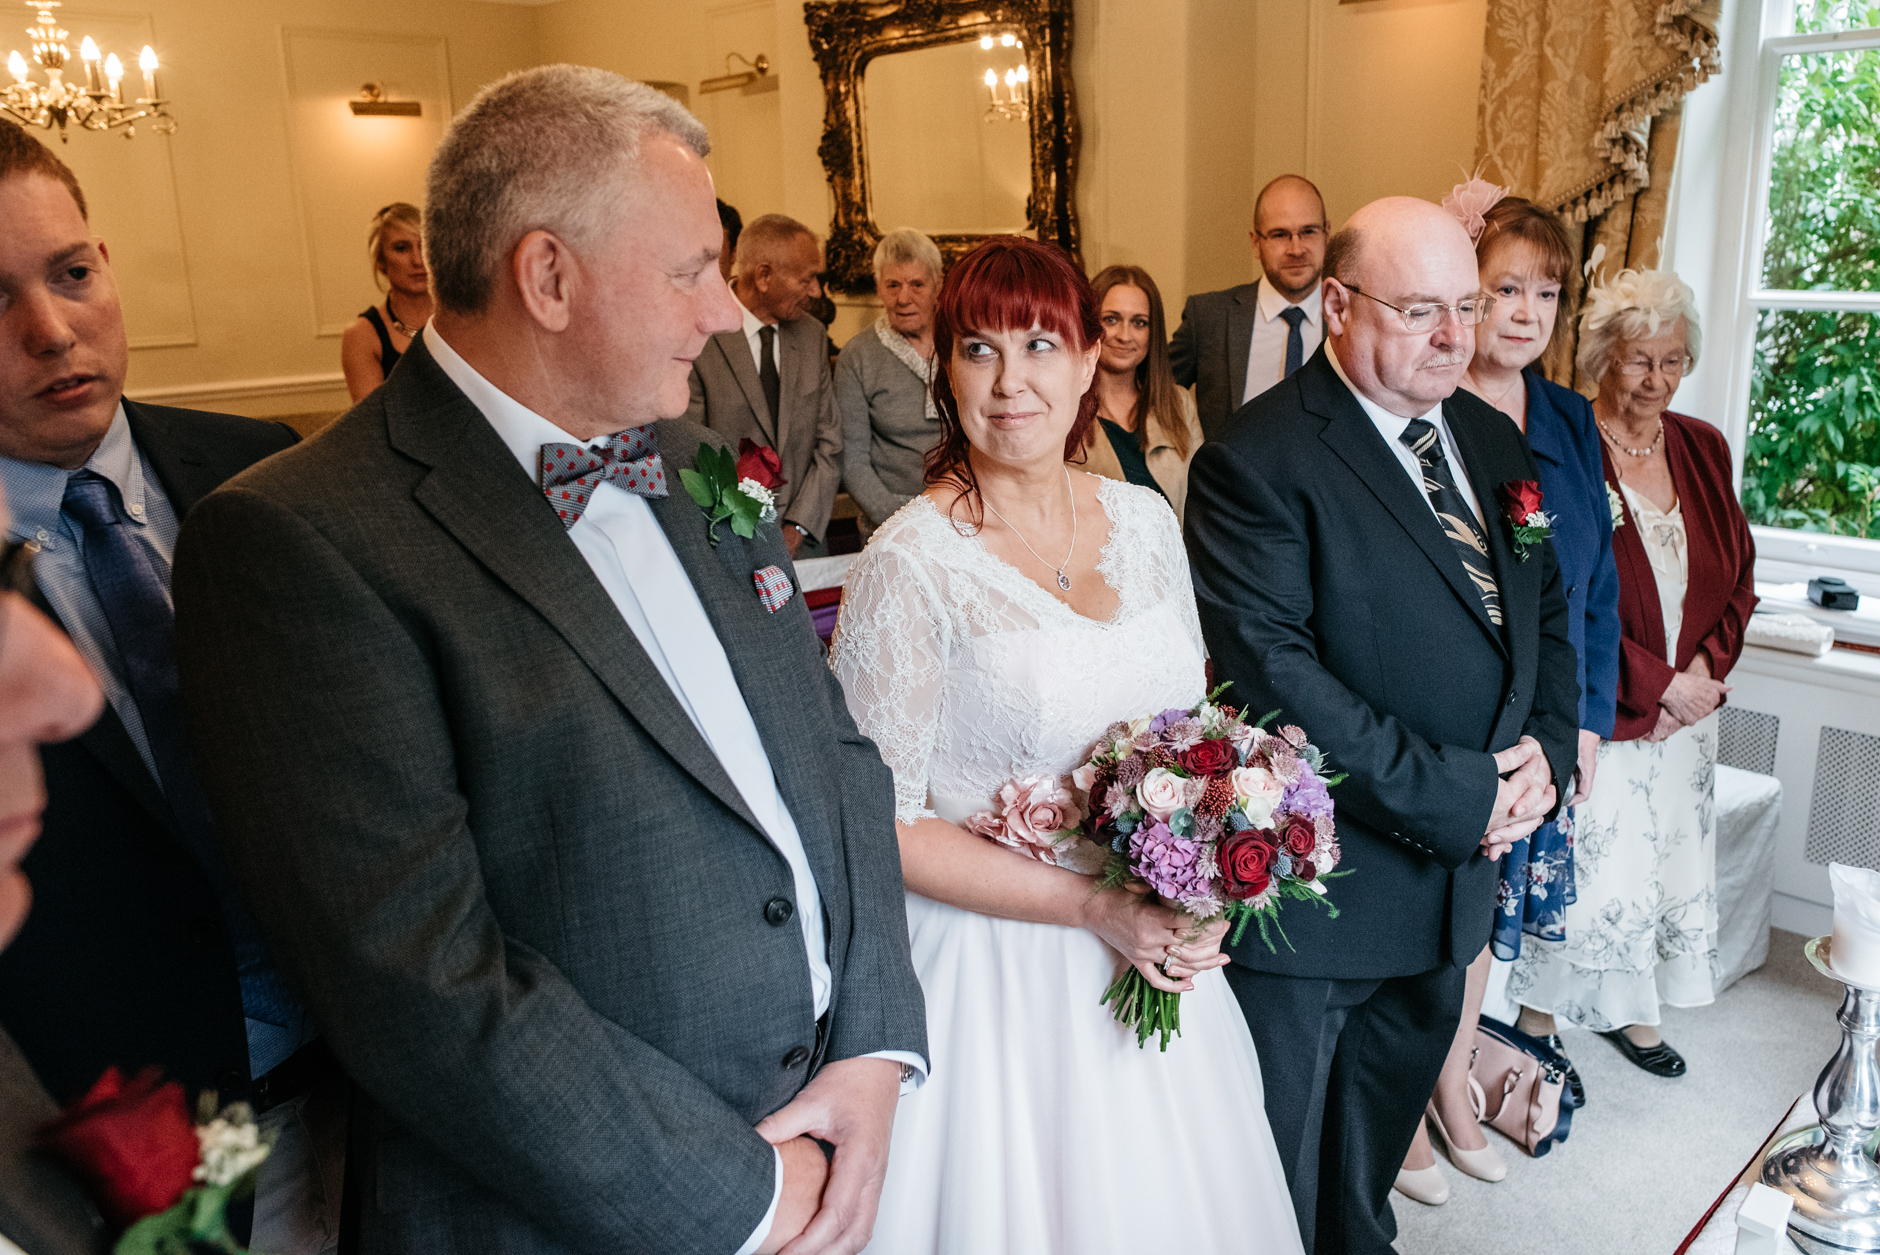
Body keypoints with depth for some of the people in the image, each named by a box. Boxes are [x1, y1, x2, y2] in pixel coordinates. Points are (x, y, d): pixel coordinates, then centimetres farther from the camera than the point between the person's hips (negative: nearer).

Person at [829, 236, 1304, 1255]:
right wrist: (1095, 906, -19)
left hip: (1159, 945, 6)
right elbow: (881, 823, -15)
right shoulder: (910, 562, -17)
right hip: (996, 970, -5)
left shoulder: (1144, 519, 0)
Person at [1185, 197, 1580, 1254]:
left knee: (1380, 1128, 28)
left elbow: (1548, 614, 13)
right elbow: (1274, 672, -25)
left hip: (1462, 870, 7)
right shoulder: (1258, 462, -18)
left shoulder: (1494, 440, 7)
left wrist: (1544, 752, -5)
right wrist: (1458, 797, -21)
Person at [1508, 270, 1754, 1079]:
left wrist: (1704, 667, -6)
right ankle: (1542, 1017, 22)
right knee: (1577, 865, 0)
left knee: (1665, 858, 15)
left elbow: (1738, 575, 10)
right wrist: (1654, 683, -15)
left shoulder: (1703, 449, 7)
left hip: (1687, 705, 6)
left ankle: (1627, 1009, 35)